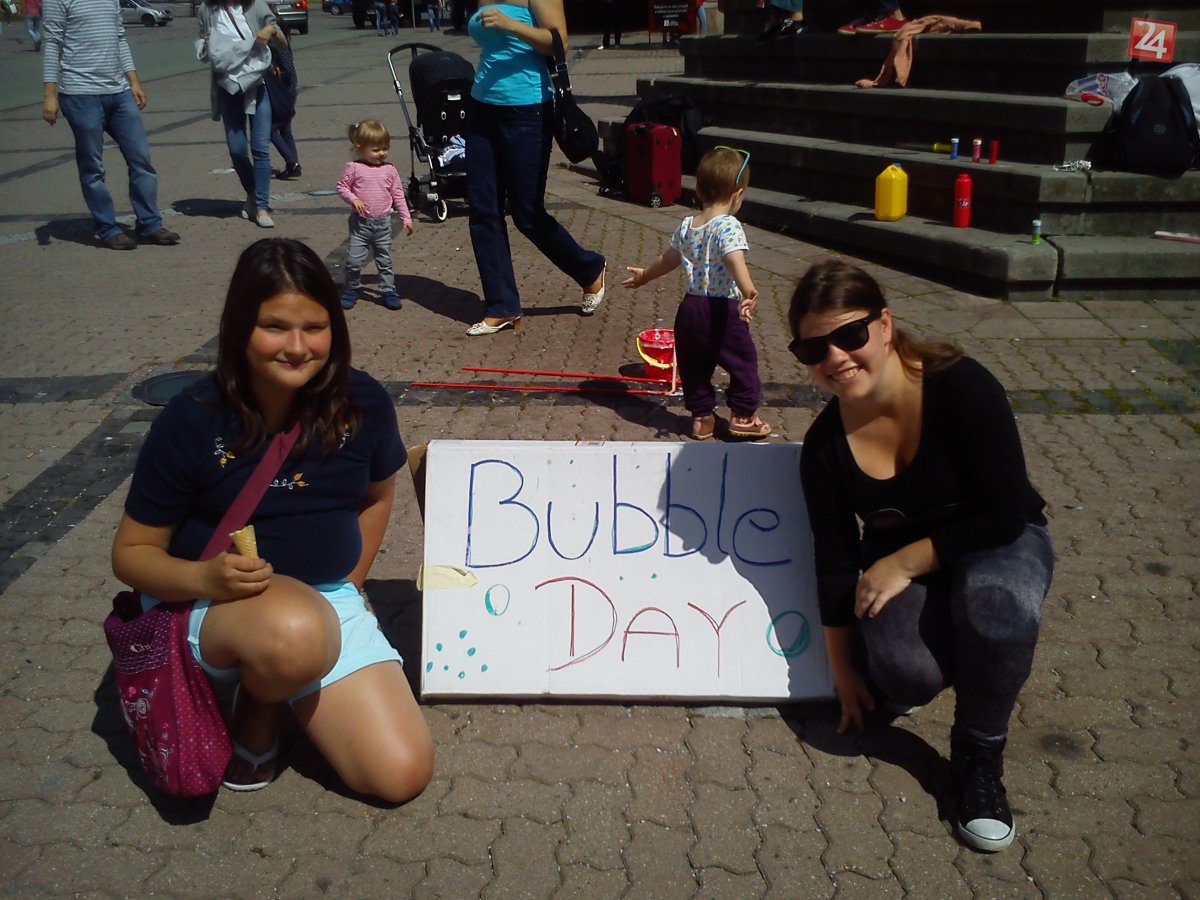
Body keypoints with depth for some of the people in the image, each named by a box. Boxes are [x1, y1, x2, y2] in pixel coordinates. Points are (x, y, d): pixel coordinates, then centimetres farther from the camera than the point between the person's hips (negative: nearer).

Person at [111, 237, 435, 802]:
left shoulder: (363, 404, -6)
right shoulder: (192, 422, -14)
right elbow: (131, 553, -7)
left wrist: (349, 584, 6)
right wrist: (205, 577, -28)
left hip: (328, 600, 3)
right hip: (205, 604, -3)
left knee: (402, 775, -11)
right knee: (295, 633, -41)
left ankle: (278, 684, 15)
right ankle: (255, 708, -2)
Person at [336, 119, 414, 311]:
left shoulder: (389, 170, 3)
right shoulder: (354, 168, -6)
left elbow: (398, 195, 7)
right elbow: (342, 187, 1)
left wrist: (406, 218, 5)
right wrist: (353, 199, -17)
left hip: (383, 223, 2)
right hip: (360, 222, -2)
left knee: (385, 259, 10)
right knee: (354, 259, -2)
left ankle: (388, 290, 19)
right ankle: (351, 289, 16)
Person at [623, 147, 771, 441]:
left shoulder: (686, 226, 6)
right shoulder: (729, 226, -15)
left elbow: (668, 259, 20)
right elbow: (735, 260, -33)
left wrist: (644, 275, 38)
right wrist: (748, 291, -48)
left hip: (691, 308, 6)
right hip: (723, 309, -6)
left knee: (694, 365, 18)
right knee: (743, 361, 11)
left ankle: (701, 416, 26)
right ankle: (743, 416, 18)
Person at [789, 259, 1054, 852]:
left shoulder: (961, 386, -24)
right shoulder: (825, 445, -13)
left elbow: (1005, 513, -24)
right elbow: (835, 560, -5)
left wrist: (904, 562, -22)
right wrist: (843, 669, 1)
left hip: (999, 544, -2)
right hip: (896, 565, 2)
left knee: (995, 598, -38)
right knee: (906, 672, -29)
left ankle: (980, 754, -12)